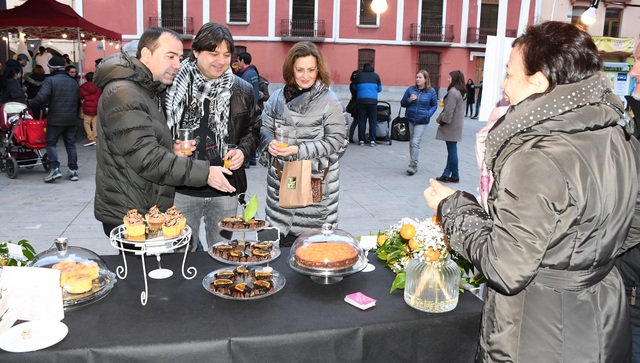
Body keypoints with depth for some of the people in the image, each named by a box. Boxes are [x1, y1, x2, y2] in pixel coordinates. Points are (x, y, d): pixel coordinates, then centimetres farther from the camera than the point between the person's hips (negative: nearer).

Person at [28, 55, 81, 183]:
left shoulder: (50, 80, -8)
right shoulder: (73, 82, 13)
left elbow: (41, 98, -18)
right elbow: (78, 101, 17)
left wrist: (29, 103, -3)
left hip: (56, 119, -5)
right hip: (71, 119, 5)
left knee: (50, 142, 5)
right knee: (70, 144, 9)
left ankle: (55, 169, -7)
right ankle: (73, 171, 6)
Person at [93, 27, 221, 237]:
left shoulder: (150, 90, 14)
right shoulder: (122, 94, -18)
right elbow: (147, 159, -25)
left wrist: (171, 150, 2)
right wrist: (204, 173, -24)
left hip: (150, 209, 9)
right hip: (127, 216, -9)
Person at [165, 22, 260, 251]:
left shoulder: (242, 90, 3)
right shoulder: (176, 86, -5)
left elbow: (253, 129, 14)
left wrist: (243, 150, -5)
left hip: (225, 189, 2)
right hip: (183, 190, -1)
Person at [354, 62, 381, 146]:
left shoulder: (358, 75, 7)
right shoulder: (376, 75, 8)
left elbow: (355, 88, 13)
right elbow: (380, 89, 12)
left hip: (361, 100, 0)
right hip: (373, 101, 0)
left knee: (361, 121, 5)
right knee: (373, 121, 4)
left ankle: (361, 140, 4)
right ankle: (372, 140, 1)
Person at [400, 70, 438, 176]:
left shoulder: (431, 91, -3)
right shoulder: (410, 89, 1)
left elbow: (434, 105, 6)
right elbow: (402, 103, 6)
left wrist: (429, 114, -11)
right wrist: (409, 100, -14)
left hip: (422, 121, -3)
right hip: (410, 119, 4)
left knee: (415, 142, -12)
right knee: (411, 142, 11)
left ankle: (413, 165, -6)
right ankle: (413, 164, 23)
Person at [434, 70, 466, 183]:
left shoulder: (453, 91, -18)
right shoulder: (461, 91, 12)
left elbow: (449, 110, -21)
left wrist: (444, 121, -11)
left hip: (451, 125, -10)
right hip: (456, 124, 10)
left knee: (452, 151, -1)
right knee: (451, 150, 10)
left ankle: (455, 176, 7)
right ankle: (446, 174, 14)